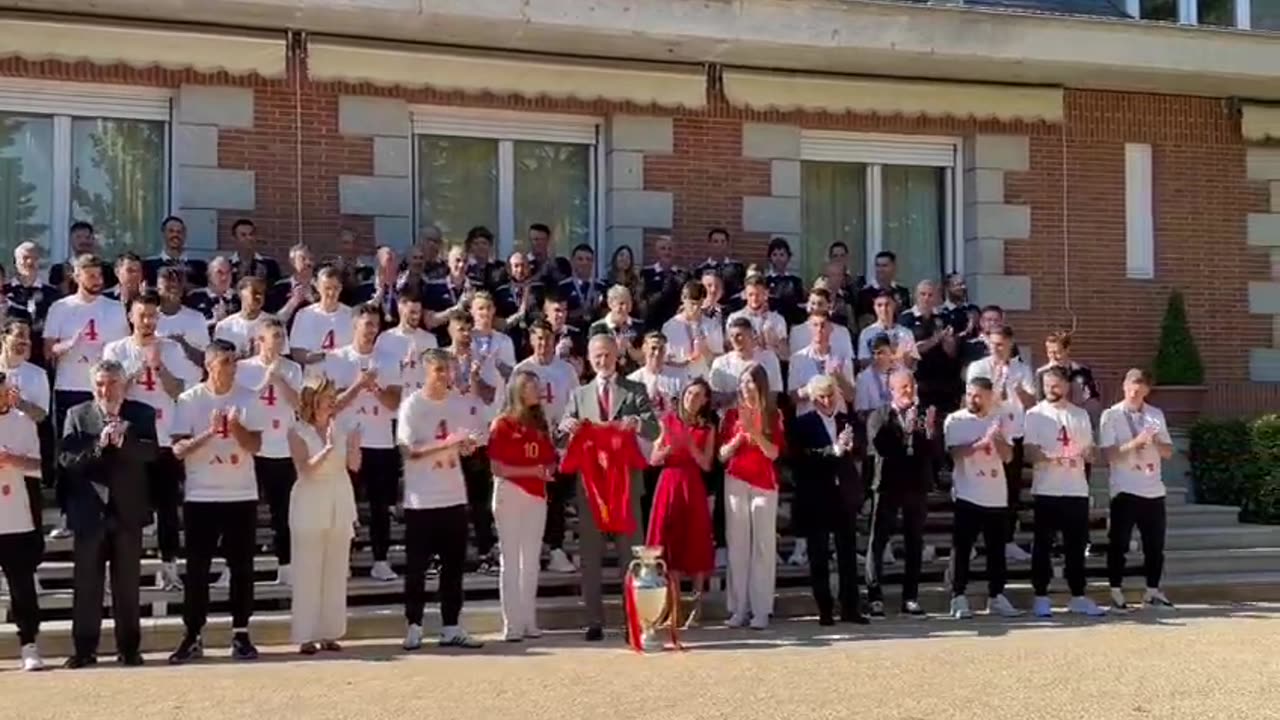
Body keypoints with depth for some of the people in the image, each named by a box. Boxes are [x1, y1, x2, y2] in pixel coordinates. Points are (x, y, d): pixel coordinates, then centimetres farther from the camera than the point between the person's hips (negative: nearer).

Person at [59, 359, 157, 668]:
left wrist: (123, 442, -24)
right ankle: (84, 648, 12)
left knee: (127, 584, 7)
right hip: (89, 510, 0)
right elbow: (66, 459, -6)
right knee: (86, 584, 5)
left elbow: (152, 452, -9)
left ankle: (129, 647, 14)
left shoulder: (142, 414, 3)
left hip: (127, 510, 0)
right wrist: (98, 445, -19)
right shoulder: (76, 415, 3)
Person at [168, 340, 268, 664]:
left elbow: (256, 446, -4)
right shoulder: (189, 400, -3)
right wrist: (210, 432, -20)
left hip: (242, 495, 1)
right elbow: (178, 449, -9)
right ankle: (193, 637, 8)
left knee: (242, 567, 5)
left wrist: (236, 427, -20)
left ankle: (241, 634, 12)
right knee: (197, 568, 2)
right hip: (201, 496, -1)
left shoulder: (246, 398, 1)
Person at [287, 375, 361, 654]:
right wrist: (328, 448, -28)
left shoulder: (342, 427, 4)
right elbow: (305, 468, -17)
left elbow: (354, 465, -4)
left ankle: (330, 632, 14)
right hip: (310, 504, -4)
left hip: (340, 503, 4)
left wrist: (354, 441, -20)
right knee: (308, 571, -1)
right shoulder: (297, 431, -6)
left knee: (336, 571, 7)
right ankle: (306, 635, 4)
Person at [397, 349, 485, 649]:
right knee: (416, 566, 2)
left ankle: (451, 627, 14)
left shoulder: (461, 403, 6)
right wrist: (446, 444, -23)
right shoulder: (412, 405, -7)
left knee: (454, 565, 7)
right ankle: (414, 627, 11)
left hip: (454, 496, 4)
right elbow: (409, 451, -13)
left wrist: (469, 444, -12)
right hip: (421, 499, -4)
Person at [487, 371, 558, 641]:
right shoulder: (502, 424, -4)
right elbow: (497, 468, -10)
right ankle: (512, 624, 0)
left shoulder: (541, 424, 13)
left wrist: (546, 472, -9)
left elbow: (550, 462, 13)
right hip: (510, 495, -6)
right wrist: (531, 471, -16)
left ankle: (529, 621, 14)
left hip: (536, 496, 6)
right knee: (511, 560, -2)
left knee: (531, 561, 9)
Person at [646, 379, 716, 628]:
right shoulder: (668, 420, 6)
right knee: (670, 544, -1)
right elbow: (654, 459, 3)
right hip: (669, 484, 0)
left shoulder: (707, 427, 6)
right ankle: (674, 609, 3)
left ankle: (696, 607, 4)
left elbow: (706, 465, -3)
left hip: (693, 487, 0)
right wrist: (670, 447, -15)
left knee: (696, 544, -1)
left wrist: (690, 444, -16)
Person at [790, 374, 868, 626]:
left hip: (845, 496, 3)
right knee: (819, 556, 2)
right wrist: (834, 449, -26)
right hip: (816, 498, -3)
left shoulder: (851, 422, 8)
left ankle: (850, 607, 13)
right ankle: (825, 610, 8)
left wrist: (848, 447, -26)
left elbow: (861, 449, -5)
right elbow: (804, 456, -15)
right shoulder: (802, 424, -3)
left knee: (848, 554, 7)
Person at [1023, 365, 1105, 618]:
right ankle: (1041, 597, 8)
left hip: (1077, 490, 3)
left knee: (1076, 545, 8)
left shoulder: (1080, 414, 11)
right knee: (1043, 545, 2)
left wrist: (1087, 452, -9)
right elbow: (1030, 452, -8)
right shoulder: (1035, 414, -1)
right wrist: (1050, 458, -26)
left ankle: (1078, 597, 16)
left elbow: (1090, 450, 14)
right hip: (1046, 490, -3)